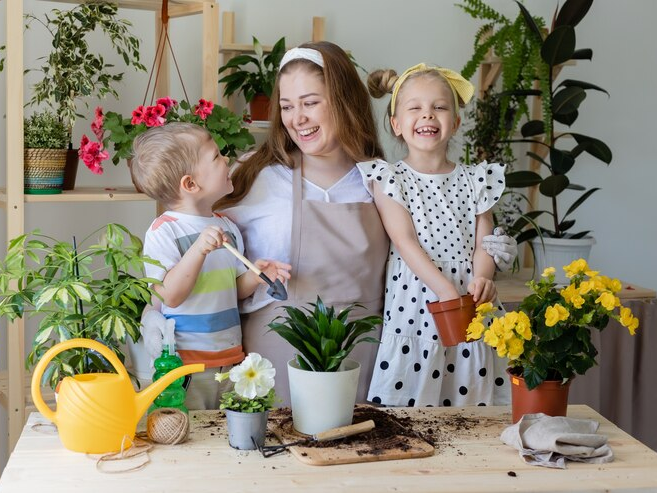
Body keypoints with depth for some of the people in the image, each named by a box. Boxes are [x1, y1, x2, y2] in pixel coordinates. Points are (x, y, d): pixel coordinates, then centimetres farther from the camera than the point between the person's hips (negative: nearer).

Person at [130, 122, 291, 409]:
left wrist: (255, 276, -5)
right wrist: (199, 249, -28)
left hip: (230, 358, 6)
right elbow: (170, 296, -19)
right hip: (185, 363, -6)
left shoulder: (227, 227, 9)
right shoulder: (163, 231, -12)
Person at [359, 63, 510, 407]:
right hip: (413, 312, -3)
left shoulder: (475, 180, 10)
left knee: (469, 414, 4)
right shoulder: (389, 180, 2)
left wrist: (481, 280, -18)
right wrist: (445, 289, -21)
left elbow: (483, 242, 4)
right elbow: (406, 242, -9)